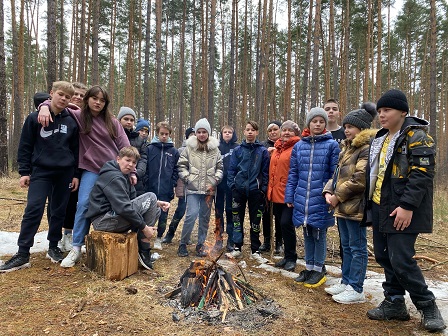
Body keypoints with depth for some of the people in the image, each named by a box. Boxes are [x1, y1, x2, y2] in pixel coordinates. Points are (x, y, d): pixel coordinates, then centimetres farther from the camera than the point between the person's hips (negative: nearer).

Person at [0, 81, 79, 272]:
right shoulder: (35, 118, 0)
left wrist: (76, 174, 6)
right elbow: (25, 146, 2)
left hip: (64, 173, 2)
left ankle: (53, 247, 23)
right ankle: (23, 254, -2)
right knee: (33, 209, -10)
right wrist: (24, 171, -3)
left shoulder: (71, 122, 4)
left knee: (59, 211, 8)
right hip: (40, 171, -2)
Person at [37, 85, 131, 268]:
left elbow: (124, 147, 3)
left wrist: (131, 171, -2)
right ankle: (76, 248, -2)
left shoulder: (113, 122, 5)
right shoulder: (79, 116, 4)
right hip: (91, 170, -1)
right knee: (83, 204, -13)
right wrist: (45, 106, -15)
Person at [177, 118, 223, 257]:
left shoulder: (215, 149, 6)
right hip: (193, 189, -2)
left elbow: (220, 168, 9)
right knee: (192, 214, -13)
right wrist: (187, 178, -7)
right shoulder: (189, 148, 1)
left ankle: (200, 244, 23)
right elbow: (182, 165, 4)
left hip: (209, 189, 3)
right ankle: (183, 244, 5)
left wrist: (215, 181, -3)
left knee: (205, 217, 9)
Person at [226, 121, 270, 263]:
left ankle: (255, 251, 19)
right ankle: (237, 248, 20)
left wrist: (264, 189, -5)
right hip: (239, 189, 1)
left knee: (255, 221, 8)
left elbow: (265, 172, 1)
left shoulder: (263, 151, 2)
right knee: (237, 219, 7)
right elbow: (231, 170, 3)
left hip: (255, 191, -1)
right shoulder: (237, 150, 4)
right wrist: (232, 185, -6)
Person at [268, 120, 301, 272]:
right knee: (279, 224, 13)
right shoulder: (277, 149, 16)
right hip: (277, 194, 8)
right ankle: (288, 256, 27)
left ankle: (291, 258, 9)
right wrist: (270, 190, 15)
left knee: (286, 223, -9)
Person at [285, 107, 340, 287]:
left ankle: (318, 269, 24)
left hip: (321, 200, -3)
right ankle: (309, 267, 30)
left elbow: (335, 174, -4)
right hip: (302, 199, 4)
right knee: (307, 234, 15)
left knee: (319, 235, 7)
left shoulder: (331, 145, -3)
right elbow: (293, 173, 9)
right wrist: (289, 196, 5)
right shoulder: (299, 146, 7)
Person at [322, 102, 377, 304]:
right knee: (347, 246, 17)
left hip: (355, 206, -9)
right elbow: (338, 173, 18)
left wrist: (338, 196, -15)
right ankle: (346, 282, 30)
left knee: (357, 247, 1)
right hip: (342, 206, 9)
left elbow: (360, 179, -21)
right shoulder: (348, 147, 17)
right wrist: (329, 192, 2)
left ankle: (356, 290, 11)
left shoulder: (367, 148, -12)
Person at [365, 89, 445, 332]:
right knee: (384, 256, 11)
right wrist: (370, 202, 17)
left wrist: (407, 206, -24)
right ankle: (394, 303, 26)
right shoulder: (380, 138, 16)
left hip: (402, 209, -8)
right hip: (380, 207, 8)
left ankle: (427, 306, 14)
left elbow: (422, 173, -18)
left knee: (400, 259, -8)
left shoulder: (415, 135, -9)